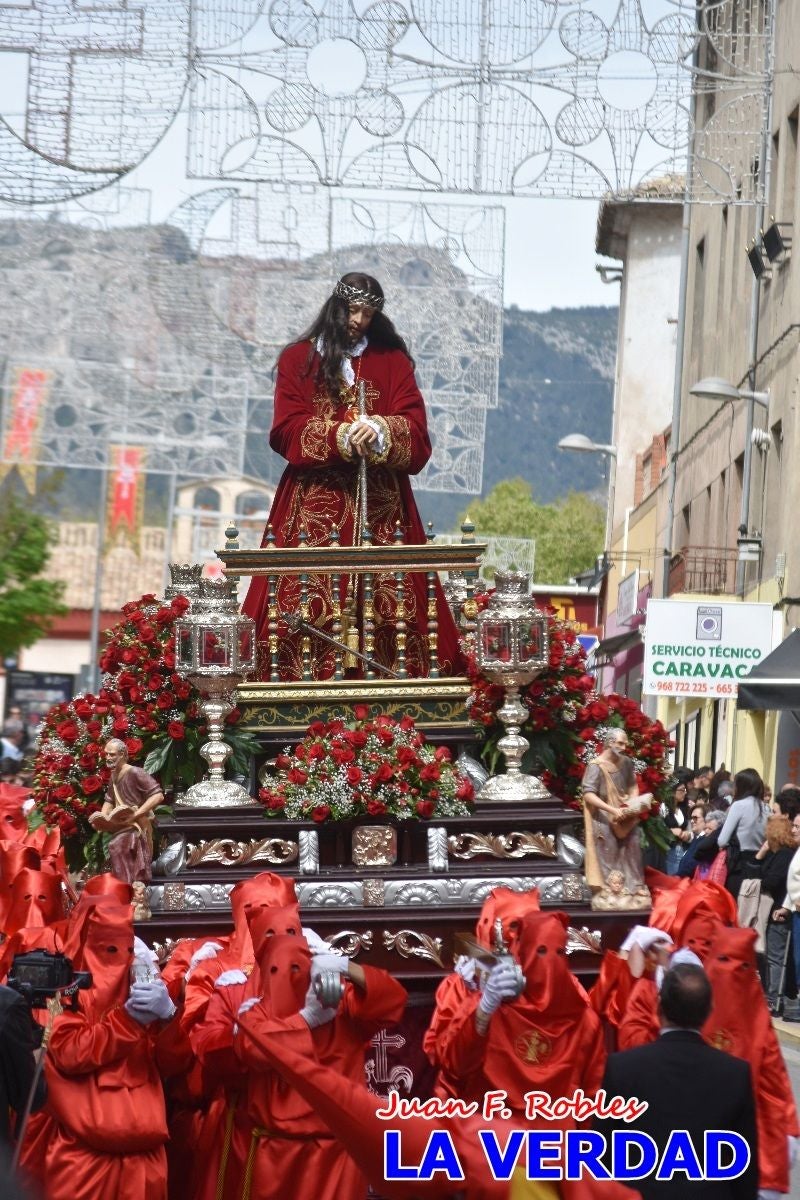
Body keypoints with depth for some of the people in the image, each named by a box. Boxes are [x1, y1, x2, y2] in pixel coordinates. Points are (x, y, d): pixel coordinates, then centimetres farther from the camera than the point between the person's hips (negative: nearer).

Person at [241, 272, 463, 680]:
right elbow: (288, 431, -2)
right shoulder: (297, 359, 10)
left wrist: (381, 432, -21)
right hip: (313, 504, -1)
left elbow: (415, 433, 1)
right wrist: (341, 436, -19)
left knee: (386, 597, -8)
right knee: (308, 600, -10)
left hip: (381, 505, 1)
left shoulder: (393, 361, 13)